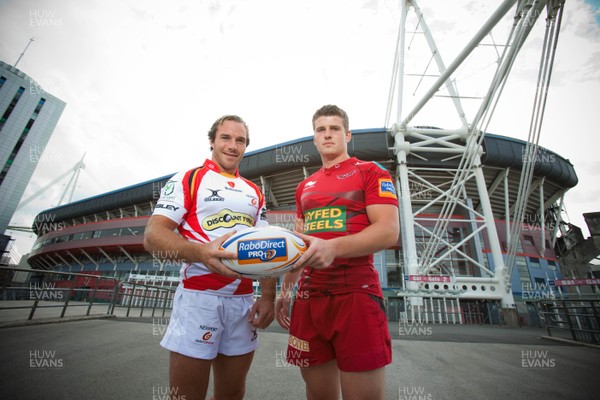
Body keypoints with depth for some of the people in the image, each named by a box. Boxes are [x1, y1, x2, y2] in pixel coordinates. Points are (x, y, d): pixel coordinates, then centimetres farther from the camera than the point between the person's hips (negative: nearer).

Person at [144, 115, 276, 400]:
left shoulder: (255, 193, 13)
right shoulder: (187, 180, 0)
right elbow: (153, 236, -9)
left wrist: (268, 295, -1)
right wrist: (202, 252, -29)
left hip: (245, 301, 5)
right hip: (198, 298, -4)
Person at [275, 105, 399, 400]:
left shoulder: (371, 172, 1)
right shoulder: (304, 186, 17)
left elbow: (389, 231, -12)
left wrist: (333, 246, -28)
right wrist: (285, 290, 15)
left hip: (356, 293, -5)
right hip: (308, 296, 6)